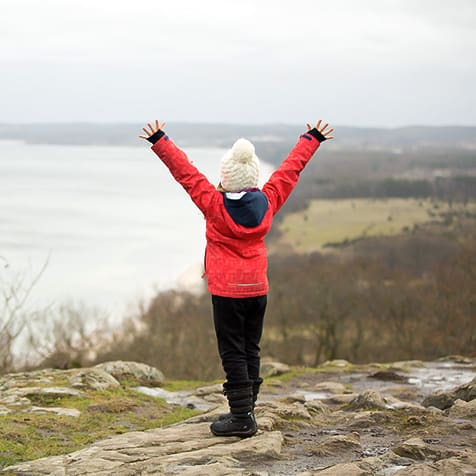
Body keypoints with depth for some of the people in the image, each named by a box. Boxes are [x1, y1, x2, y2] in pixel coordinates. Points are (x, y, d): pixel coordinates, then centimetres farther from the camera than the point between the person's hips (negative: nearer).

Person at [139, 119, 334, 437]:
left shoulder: (214, 204, -13)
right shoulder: (267, 202, -2)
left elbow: (186, 172, -9)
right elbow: (290, 170, 10)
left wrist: (159, 142, -3)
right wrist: (311, 140, 23)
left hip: (226, 291, -5)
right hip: (258, 289, 5)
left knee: (233, 354, -2)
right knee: (250, 351, 13)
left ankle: (242, 417, -5)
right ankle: (245, 412, 20)